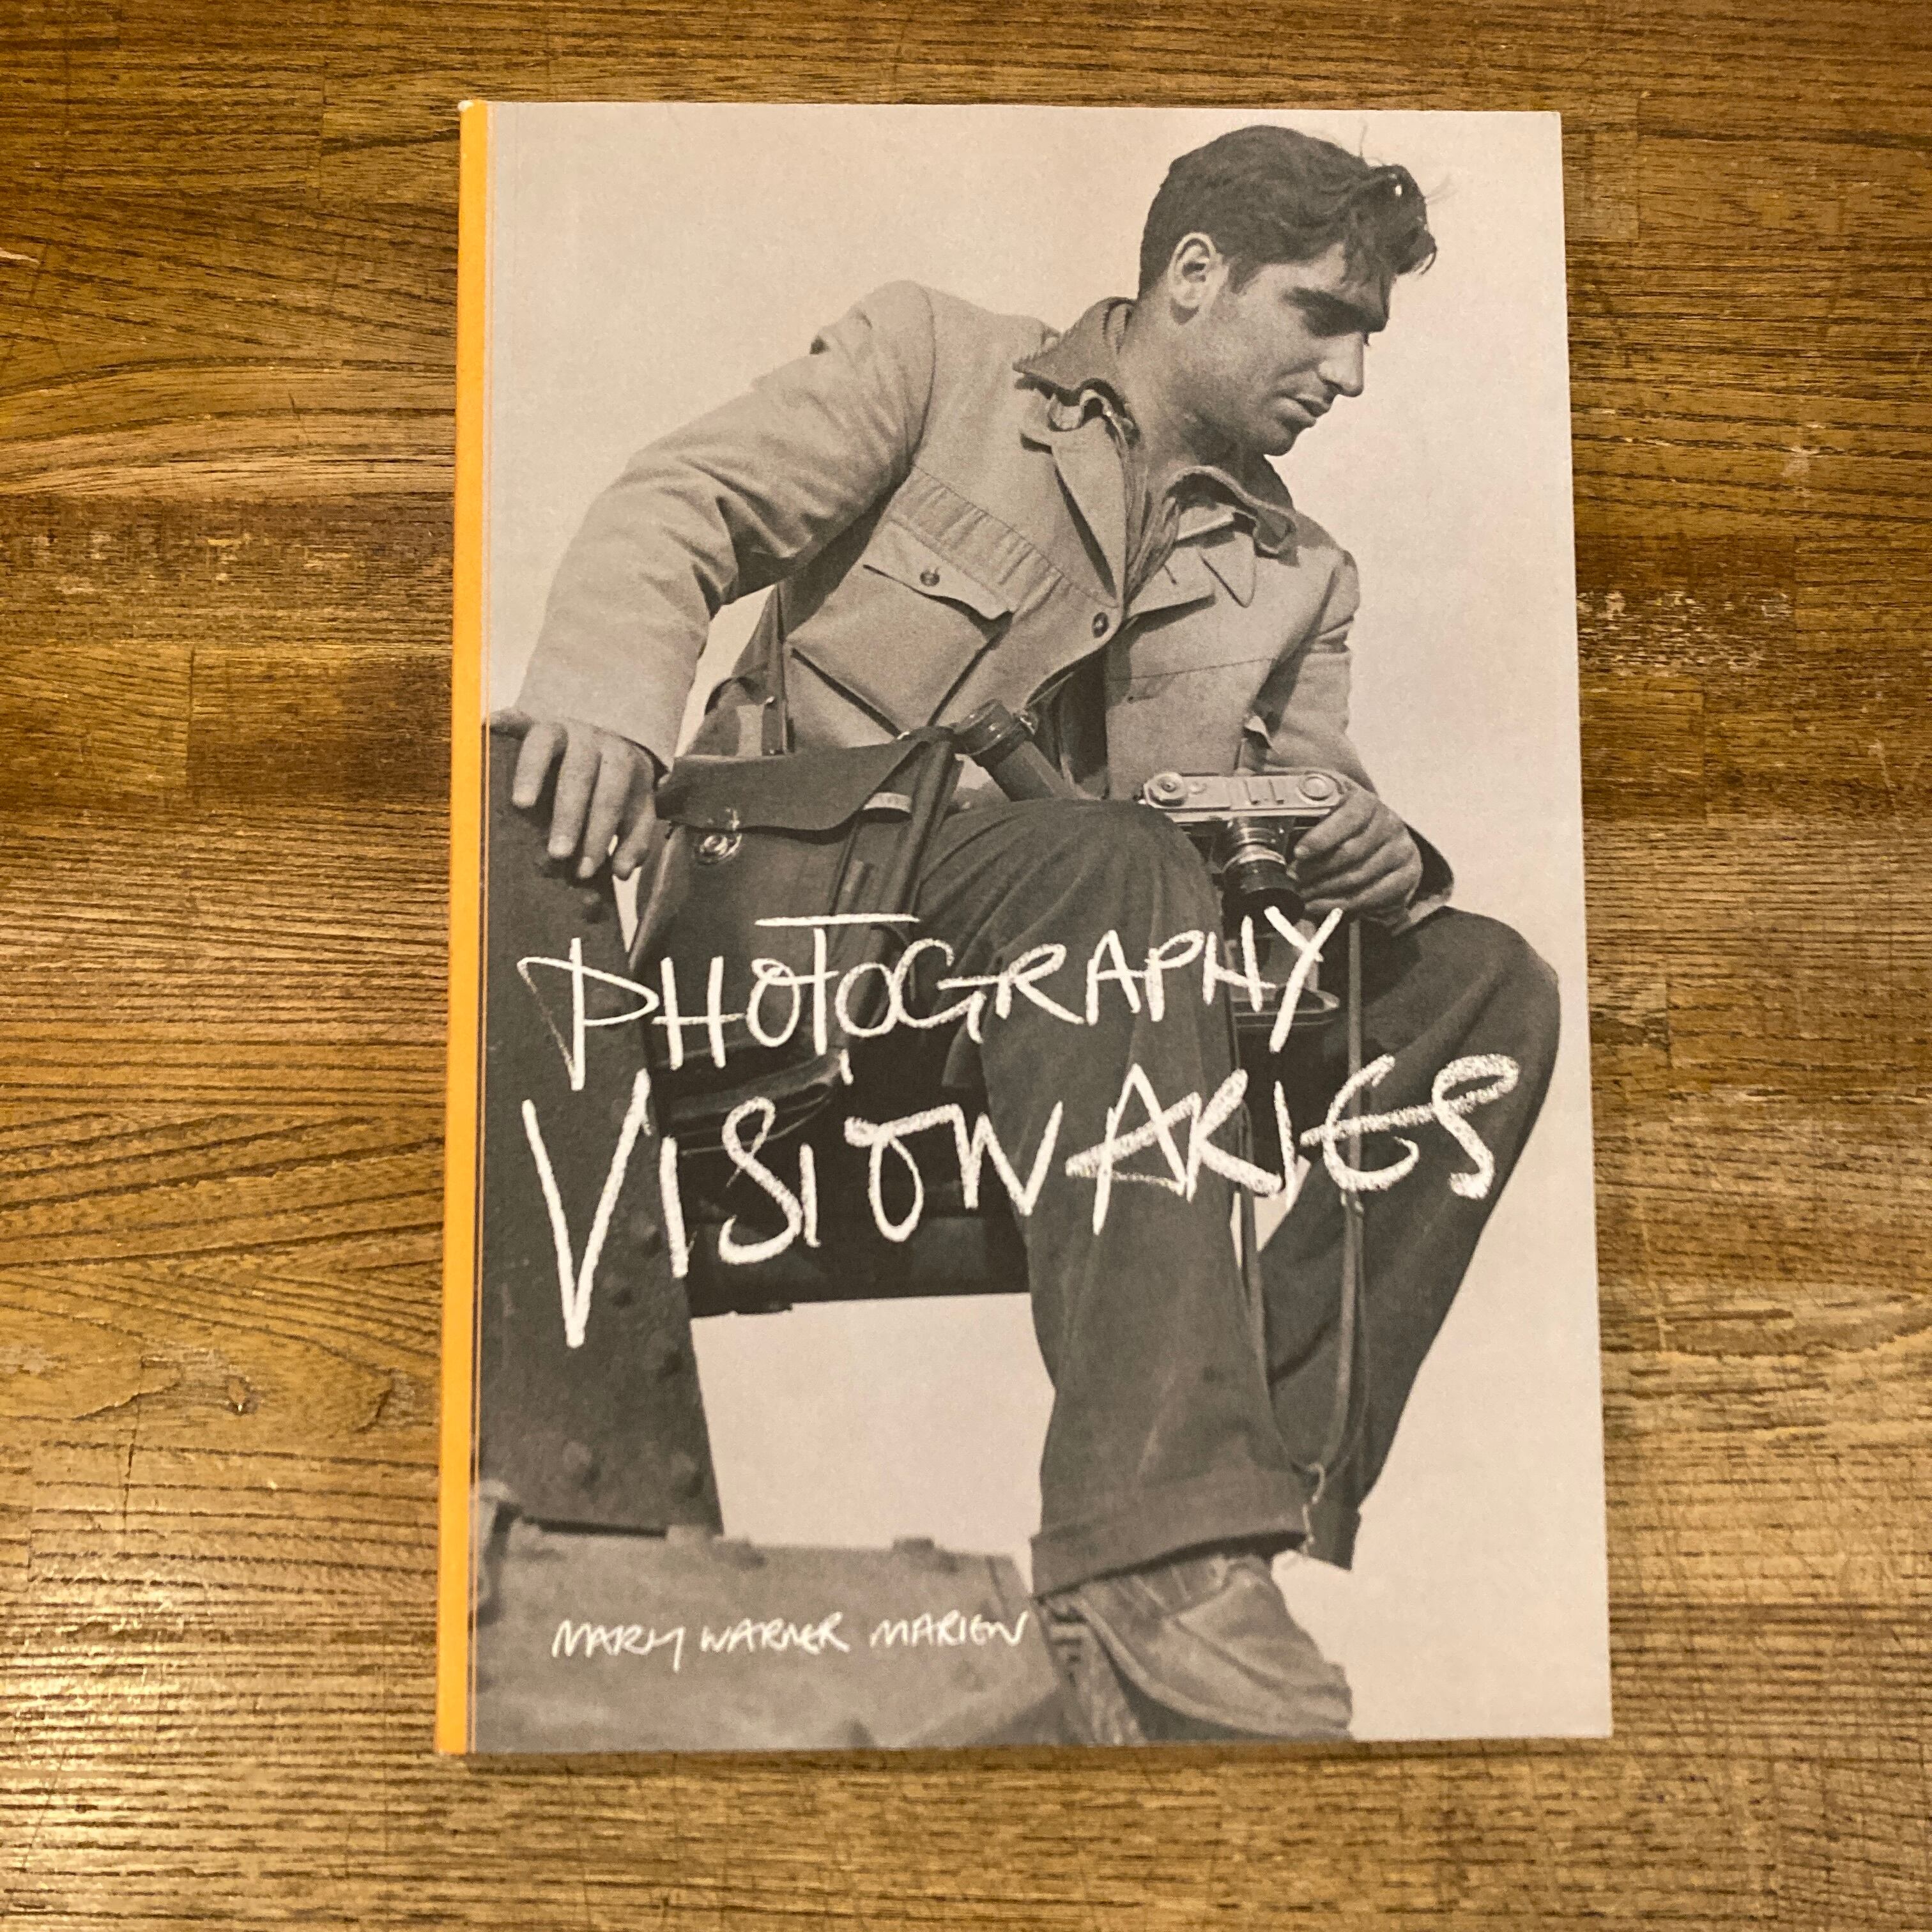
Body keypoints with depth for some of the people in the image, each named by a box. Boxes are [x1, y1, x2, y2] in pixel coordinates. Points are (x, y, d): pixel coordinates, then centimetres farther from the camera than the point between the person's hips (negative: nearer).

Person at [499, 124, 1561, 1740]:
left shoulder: (1297, 576, 22)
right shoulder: (932, 359, 10)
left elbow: (1312, 799, 15)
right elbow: (684, 508, -2)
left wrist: (1379, 857, -11)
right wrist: (613, 686, -24)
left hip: (1099, 958, 5)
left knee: (1489, 985, -12)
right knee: (1122, 871, -35)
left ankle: (1267, 1484, -19)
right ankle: (1154, 1542, -39)